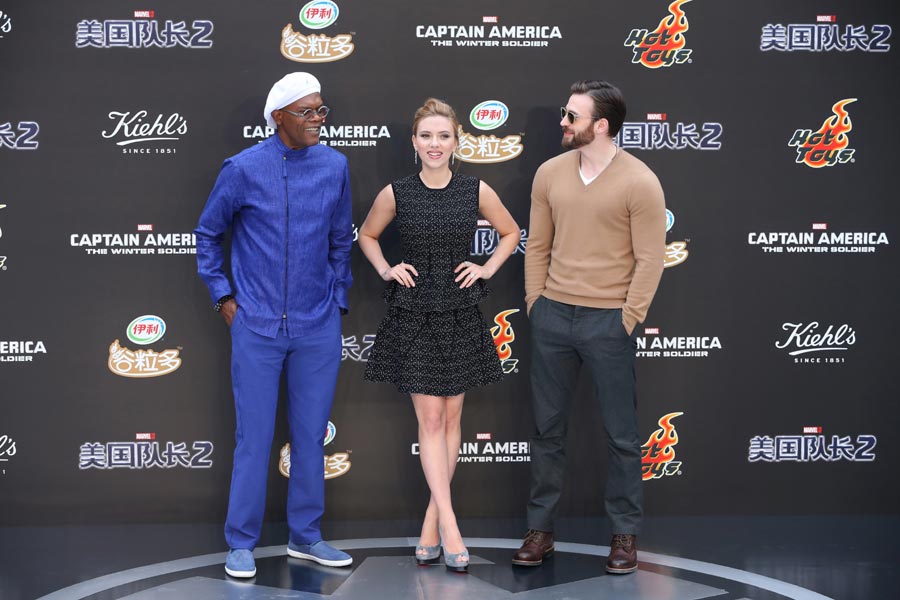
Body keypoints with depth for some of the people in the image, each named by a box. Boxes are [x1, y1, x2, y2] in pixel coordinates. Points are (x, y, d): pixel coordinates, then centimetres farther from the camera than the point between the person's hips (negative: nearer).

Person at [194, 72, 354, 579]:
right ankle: (242, 543, 16)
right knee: (254, 437, 2)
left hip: (318, 328, 3)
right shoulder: (244, 169, -5)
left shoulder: (334, 166, 2)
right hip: (258, 326, -3)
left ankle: (306, 537, 24)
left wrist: (338, 300, 11)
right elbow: (208, 234, 7)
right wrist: (223, 296, 3)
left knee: (311, 436, 10)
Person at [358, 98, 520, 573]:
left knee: (450, 419, 7)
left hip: (461, 316, 2)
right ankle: (450, 528, -4)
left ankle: (432, 522, 18)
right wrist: (386, 270, 1)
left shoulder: (477, 191, -2)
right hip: (413, 316, -2)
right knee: (430, 420, -4)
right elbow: (367, 236, 15)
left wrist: (486, 270, 2)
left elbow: (511, 233, 14)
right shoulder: (396, 194, -4)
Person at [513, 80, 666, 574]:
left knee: (620, 434, 6)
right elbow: (537, 246, 10)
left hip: (608, 321, -4)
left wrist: (626, 320, -10)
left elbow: (650, 260, -8)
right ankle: (540, 528, 21)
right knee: (547, 427, 10)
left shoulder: (639, 182, -9)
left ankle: (625, 534, 19)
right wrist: (536, 304, 6)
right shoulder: (550, 173, 5)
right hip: (552, 316, 4)